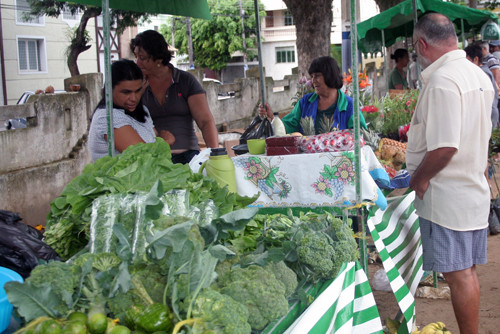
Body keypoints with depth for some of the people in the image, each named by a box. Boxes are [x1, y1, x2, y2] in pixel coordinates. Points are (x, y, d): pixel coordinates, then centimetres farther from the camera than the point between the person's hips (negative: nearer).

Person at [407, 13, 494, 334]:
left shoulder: (442, 82, -20)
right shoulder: (478, 75, 10)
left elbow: (444, 147, -26)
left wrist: (418, 179, -12)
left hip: (448, 196, -10)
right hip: (476, 190, 10)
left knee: (458, 273, -1)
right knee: (467, 271, 17)